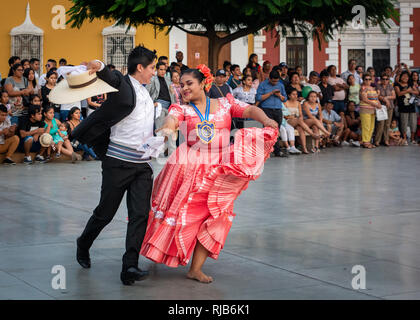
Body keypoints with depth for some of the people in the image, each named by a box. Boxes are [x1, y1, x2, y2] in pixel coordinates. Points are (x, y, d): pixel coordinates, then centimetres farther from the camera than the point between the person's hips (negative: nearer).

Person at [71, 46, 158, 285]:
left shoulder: (145, 92, 18)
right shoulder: (123, 85, -8)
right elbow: (113, 78, -32)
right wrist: (100, 67, -52)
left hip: (143, 164, 6)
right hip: (119, 162, -6)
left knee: (140, 214, -7)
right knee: (105, 213, 5)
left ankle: (130, 267, -10)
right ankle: (83, 245, 32)